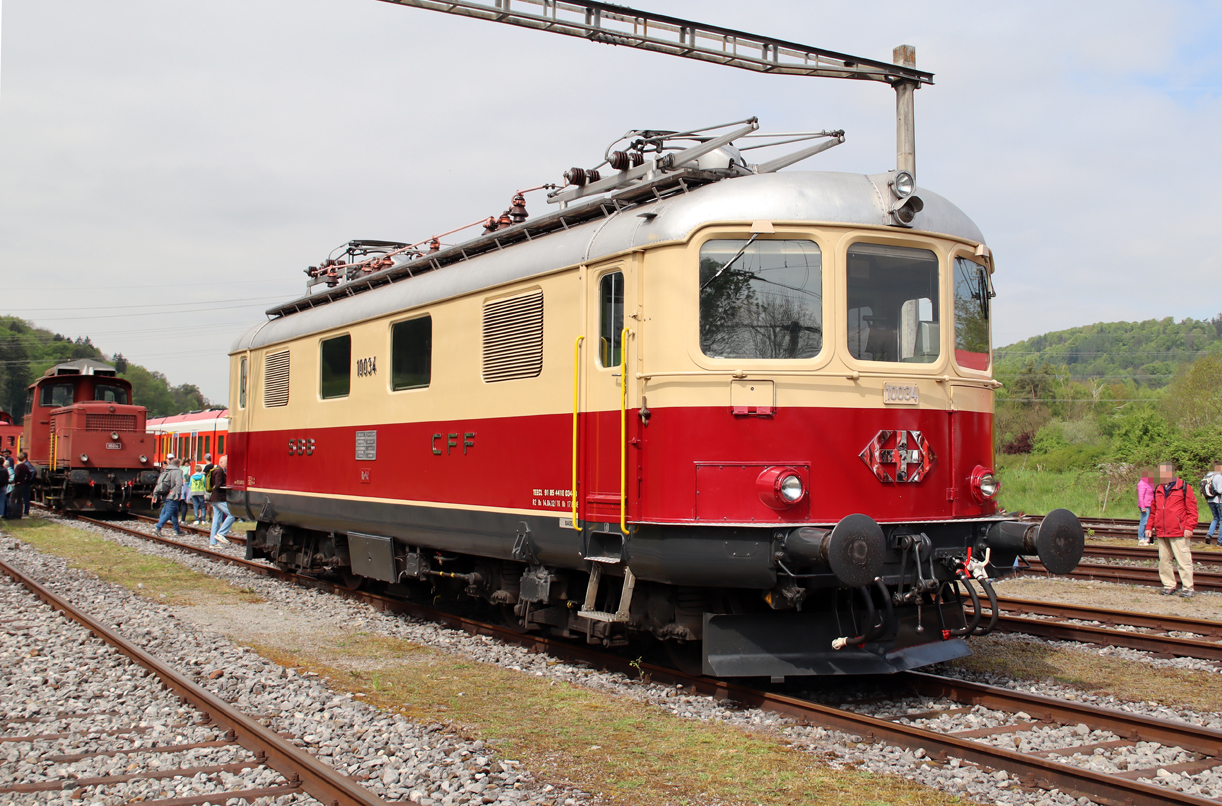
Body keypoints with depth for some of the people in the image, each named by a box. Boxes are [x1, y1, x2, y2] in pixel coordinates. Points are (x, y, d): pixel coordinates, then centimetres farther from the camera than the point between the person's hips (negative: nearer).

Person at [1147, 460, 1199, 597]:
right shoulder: (1158, 490, 14)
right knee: (1164, 560, 9)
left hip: (1179, 534, -6)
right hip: (1161, 533, 6)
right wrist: (1149, 527, 14)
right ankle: (1169, 585, 19)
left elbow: (1192, 510, -4)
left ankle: (1188, 587, 3)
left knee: (1183, 560, -4)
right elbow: (1153, 511, 22)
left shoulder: (1183, 487, -2)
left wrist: (1189, 527, -12)